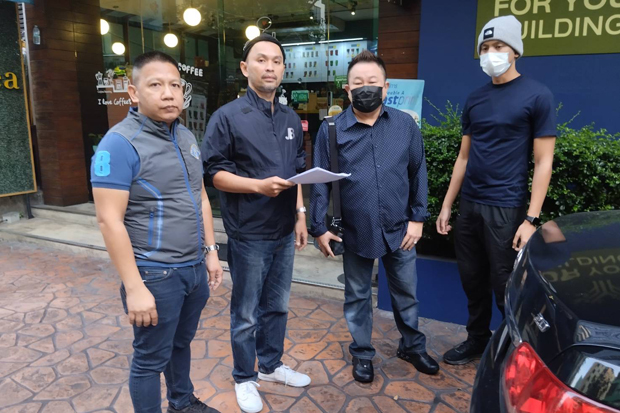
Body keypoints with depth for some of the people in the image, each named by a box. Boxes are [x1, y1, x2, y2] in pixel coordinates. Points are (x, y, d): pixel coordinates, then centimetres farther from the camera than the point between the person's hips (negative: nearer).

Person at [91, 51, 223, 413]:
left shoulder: (187, 137, 8)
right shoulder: (120, 143, -15)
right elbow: (110, 220, -18)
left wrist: (211, 251, 12)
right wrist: (134, 288, -20)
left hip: (194, 268, 7)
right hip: (156, 274, -7)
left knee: (182, 342, 24)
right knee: (151, 358, 10)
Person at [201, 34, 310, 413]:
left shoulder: (291, 119, 10)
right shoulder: (228, 117, -9)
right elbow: (214, 173, -11)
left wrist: (301, 215, 10)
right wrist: (259, 186, -24)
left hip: (284, 232, 6)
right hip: (248, 234, -5)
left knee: (277, 306, 18)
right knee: (246, 313, 9)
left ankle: (271, 365, 39)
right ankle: (245, 378, 29)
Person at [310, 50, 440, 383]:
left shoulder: (406, 125, 0)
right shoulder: (331, 129, -5)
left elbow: (418, 174, 4)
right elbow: (320, 182, -4)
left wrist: (417, 218, 0)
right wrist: (319, 227, -6)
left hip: (399, 229, 2)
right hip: (355, 231, -1)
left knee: (406, 292, 18)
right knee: (357, 296, 15)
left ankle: (412, 346, 42)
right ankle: (362, 354, 36)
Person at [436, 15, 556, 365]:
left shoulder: (537, 96, -5)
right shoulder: (475, 99, 10)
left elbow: (544, 162, -8)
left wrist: (531, 219, -14)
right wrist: (447, 205, 10)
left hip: (505, 209, -5)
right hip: (469, 206, 5)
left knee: (505, 289, 4)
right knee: (473, 282, 14)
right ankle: (477, 340, 33)